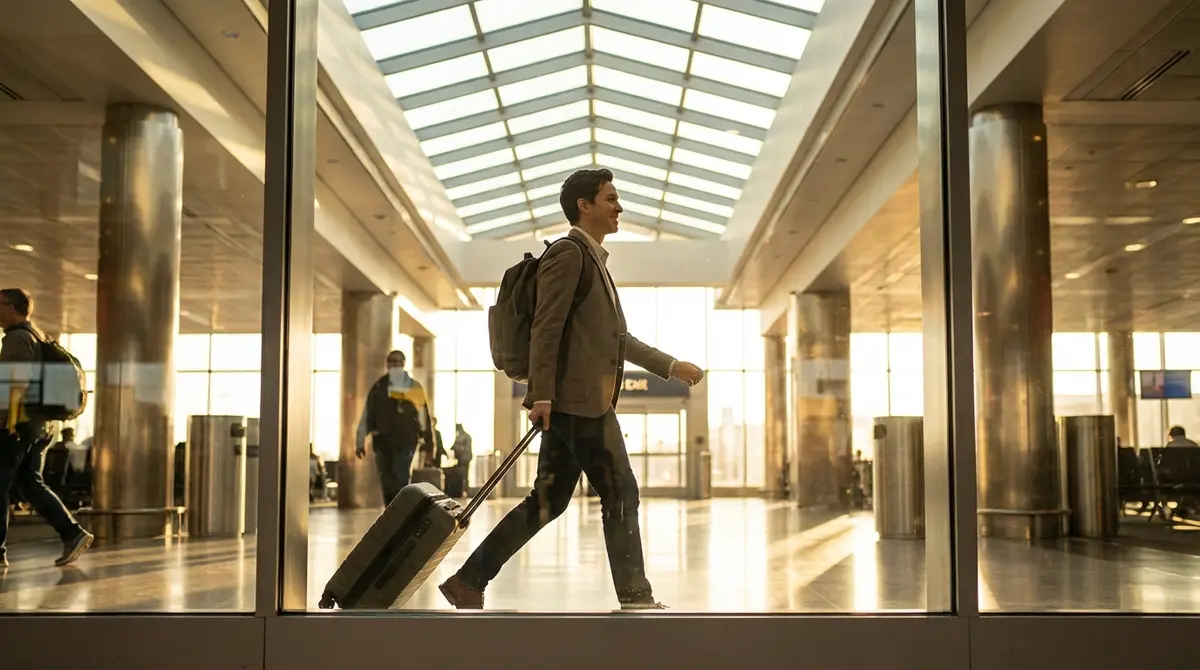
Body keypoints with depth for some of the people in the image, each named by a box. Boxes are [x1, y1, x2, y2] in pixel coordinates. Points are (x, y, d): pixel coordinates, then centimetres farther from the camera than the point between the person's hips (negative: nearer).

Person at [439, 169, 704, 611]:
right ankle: (635, 598, 8)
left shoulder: (594, 260, 23)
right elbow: (546, 327, -16)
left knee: (550, 501, 8)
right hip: (577, 400, -10)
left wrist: (672, 367, 25)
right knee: (620, 493, -3)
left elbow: (616, 337, 27)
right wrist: (542, 394, -22)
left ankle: (469, 581, 12)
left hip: (587, 402, 10)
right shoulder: (568, 253, -7)